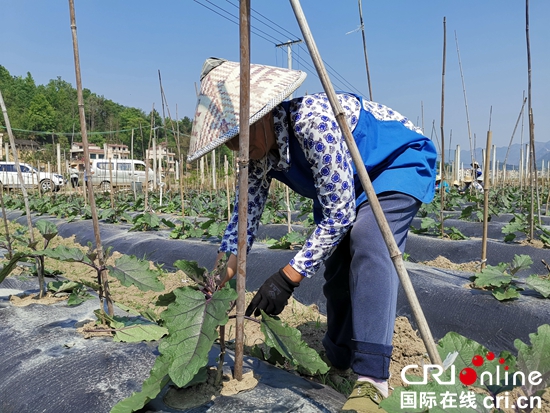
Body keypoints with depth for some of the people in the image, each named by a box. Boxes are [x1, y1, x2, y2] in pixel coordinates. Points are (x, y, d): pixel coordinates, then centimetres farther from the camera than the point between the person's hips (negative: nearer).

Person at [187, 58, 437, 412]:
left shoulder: (313, 121, -37)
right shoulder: (259, 155, -14)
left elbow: (339, 214, -34)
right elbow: (246, 214, -8)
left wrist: (289, 277, -34)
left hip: (400, 161, -7)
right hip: (350, 179, 8)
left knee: (368, 242, -32)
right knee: (335, 258, 3)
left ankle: (373, 381, -28)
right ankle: (338, 359, 24)